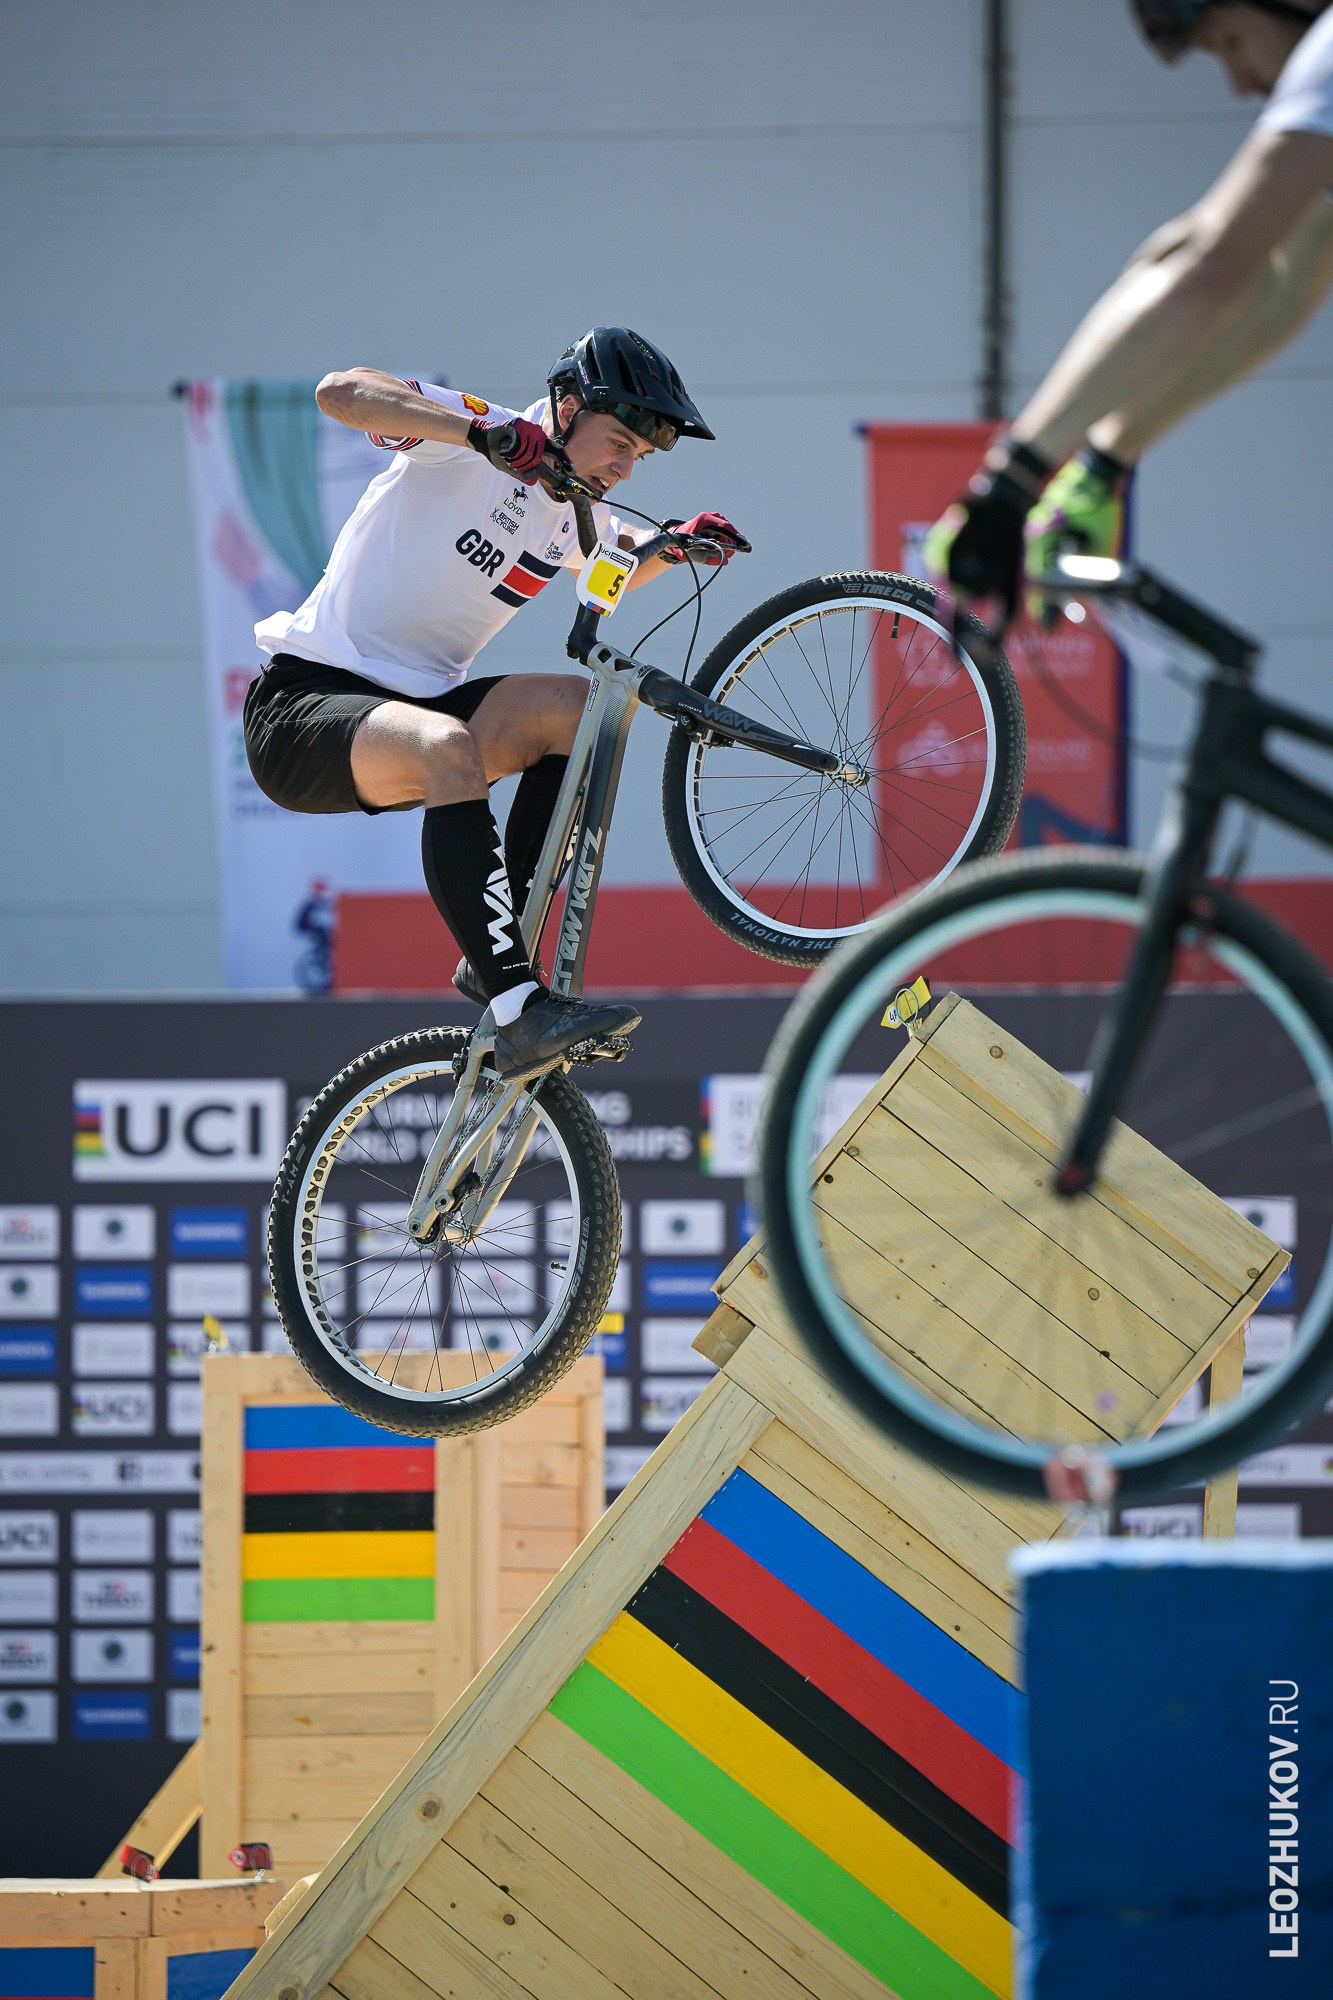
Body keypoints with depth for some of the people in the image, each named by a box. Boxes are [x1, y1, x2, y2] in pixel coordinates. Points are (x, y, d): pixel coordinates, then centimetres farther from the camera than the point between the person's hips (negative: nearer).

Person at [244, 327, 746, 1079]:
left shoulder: (576, 517, 11)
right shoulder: (471, 438, -12)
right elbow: (341, 391, -29)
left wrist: (677, 543, 13)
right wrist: (481, 431, -40)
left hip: (416, 699, 8)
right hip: (303, 702, -8)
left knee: (583, 707, -12)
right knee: (449, 747, -37)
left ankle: (497, 957, -8)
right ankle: (519, 1010, -42)